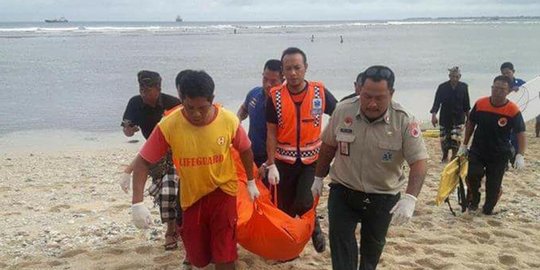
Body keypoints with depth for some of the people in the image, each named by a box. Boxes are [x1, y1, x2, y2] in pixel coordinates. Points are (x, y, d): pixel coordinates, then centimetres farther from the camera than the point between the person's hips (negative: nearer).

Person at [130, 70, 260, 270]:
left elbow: (245, 150, 1)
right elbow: (143, 162, -15)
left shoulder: (229, 121, -18)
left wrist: (251, 182, 12)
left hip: (223, 192, -1)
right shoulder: (168, 126, -22)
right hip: (192, 196, 1)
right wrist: (137, 203, -24)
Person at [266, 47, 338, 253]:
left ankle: (314, 227, 21)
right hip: (284, 160, 1)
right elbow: (271, 133, -4)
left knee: (304, 203, -13)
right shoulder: (275, 96, -8)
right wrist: (271, 165, -8)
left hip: (312, 159, -1)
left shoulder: (320, 92, -8)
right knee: (285, 207, 12)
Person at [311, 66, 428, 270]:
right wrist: (318, 178, 11)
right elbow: (328, 146, 3)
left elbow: (419, 161, -20)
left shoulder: (405, 121, -18)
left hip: (383, 196, 0)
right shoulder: (343, 111, -12)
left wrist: (410, 198, -33)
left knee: (373, 244, 18)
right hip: (343, 191, 1)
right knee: (340, 238, -9)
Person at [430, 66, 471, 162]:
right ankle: (445, 157, 26)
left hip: (458, 117, 0)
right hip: (445, 117, 0)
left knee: (455, 139, -9)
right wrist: (434, 115, -20)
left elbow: (466, 104, 10)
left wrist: (468, 116, 16)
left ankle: (454, 157, 10)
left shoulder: (464, 87, -1)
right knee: (444, 139, 4)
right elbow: (436, 102, -8)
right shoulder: (442, 87, -7)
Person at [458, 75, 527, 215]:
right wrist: (464, 145, 9)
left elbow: (521, 133, -8)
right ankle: (473, 201, 11)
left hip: (499, 155, -1)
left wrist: (520, 155, -18)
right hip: (477, 151, 1)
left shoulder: (513, 110, -15)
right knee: (473, 175, -16)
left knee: (493, 185, 4)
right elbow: (470, 124, 6)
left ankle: (488, 209, 30)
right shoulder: (480, 104, -8)